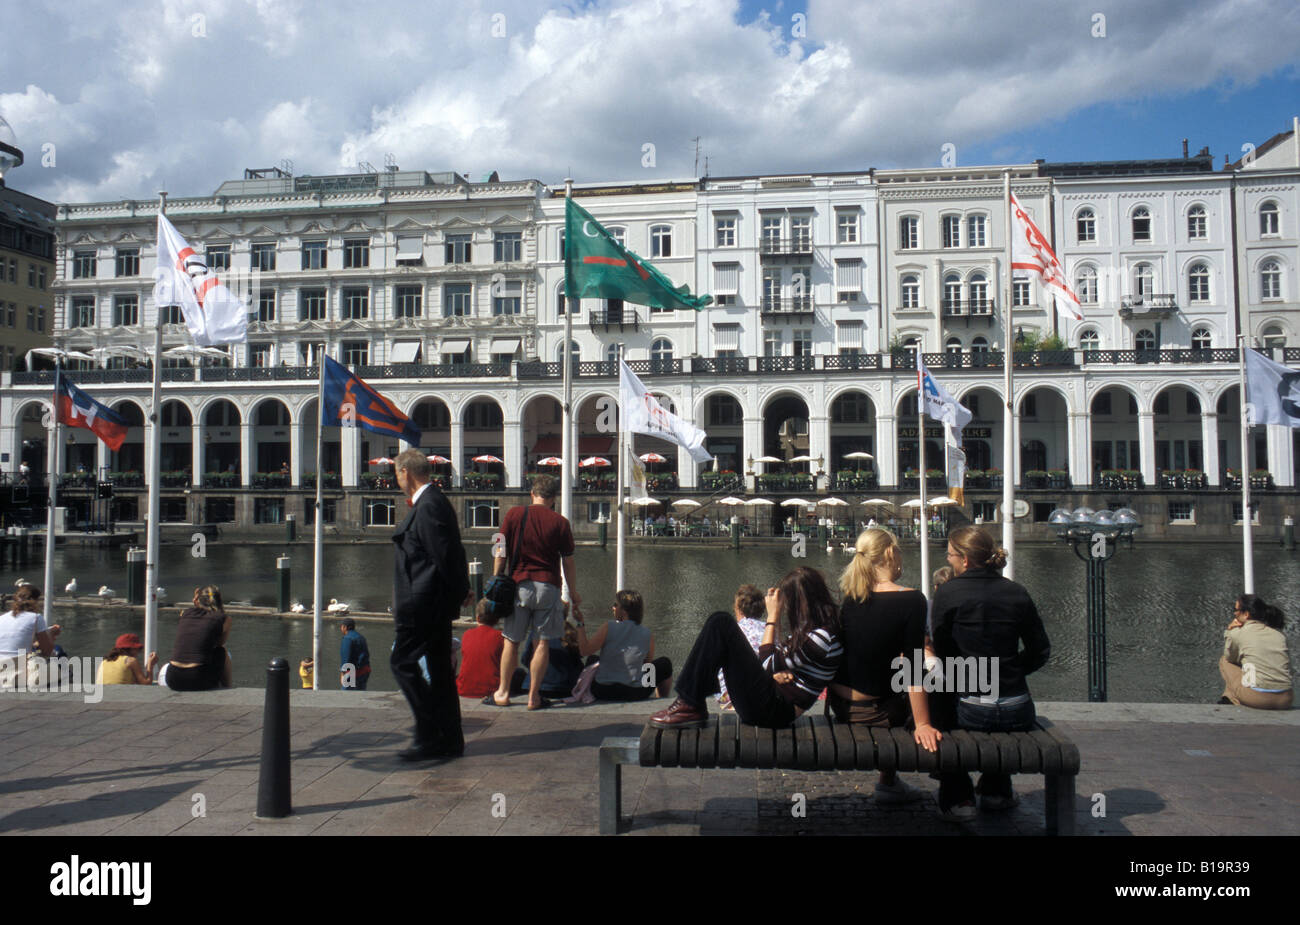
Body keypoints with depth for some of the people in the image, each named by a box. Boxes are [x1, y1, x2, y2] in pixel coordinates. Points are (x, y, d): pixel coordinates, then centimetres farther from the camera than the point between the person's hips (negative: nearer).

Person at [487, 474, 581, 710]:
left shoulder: (514, 514, 1)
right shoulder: (560, 522, 0)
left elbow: (500, 553, 2)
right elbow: (568, 561, 5)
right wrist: (573, 593, 15)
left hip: (519, 584, 1)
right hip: (548, 586, -1)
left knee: (511, 641, 11)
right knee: (543, 643, 5)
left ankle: (503, 693, 17)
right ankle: (534, 696, 7)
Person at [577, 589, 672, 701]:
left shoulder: (608, 628, -10)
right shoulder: (648, 634, -4)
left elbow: (585, 650, -9)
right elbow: (648, 663, 8)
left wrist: (580, 624, 0)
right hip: (635, 694, 0)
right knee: (665, 664, 26)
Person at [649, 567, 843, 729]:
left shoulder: (822, 637, -15)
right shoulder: (811, 629, 15)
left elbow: (769, 666, -12)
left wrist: (773, 617, -3)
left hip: (774, 712, -10)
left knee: (721, 624, -15)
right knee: (720, 620, 2)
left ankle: (690, 707, -11)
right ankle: (689, 703, -5)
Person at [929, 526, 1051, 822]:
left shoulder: (947, 593, -7)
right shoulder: (1017, 593, 3)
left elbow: (942, 652, 1)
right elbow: (1040, 652, 9)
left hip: (970, 713, -3)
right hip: (1017, 714, 4)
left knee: (936, 698, 28)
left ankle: (957, 798, 25)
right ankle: (996, 790, 45)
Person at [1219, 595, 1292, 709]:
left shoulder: (1237, 633, 0)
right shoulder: (1278, 633, 14)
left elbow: (1230, 658, 18)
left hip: (1258, 698, -5)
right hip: (1285, 701, 5)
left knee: (1224, 660, 19)